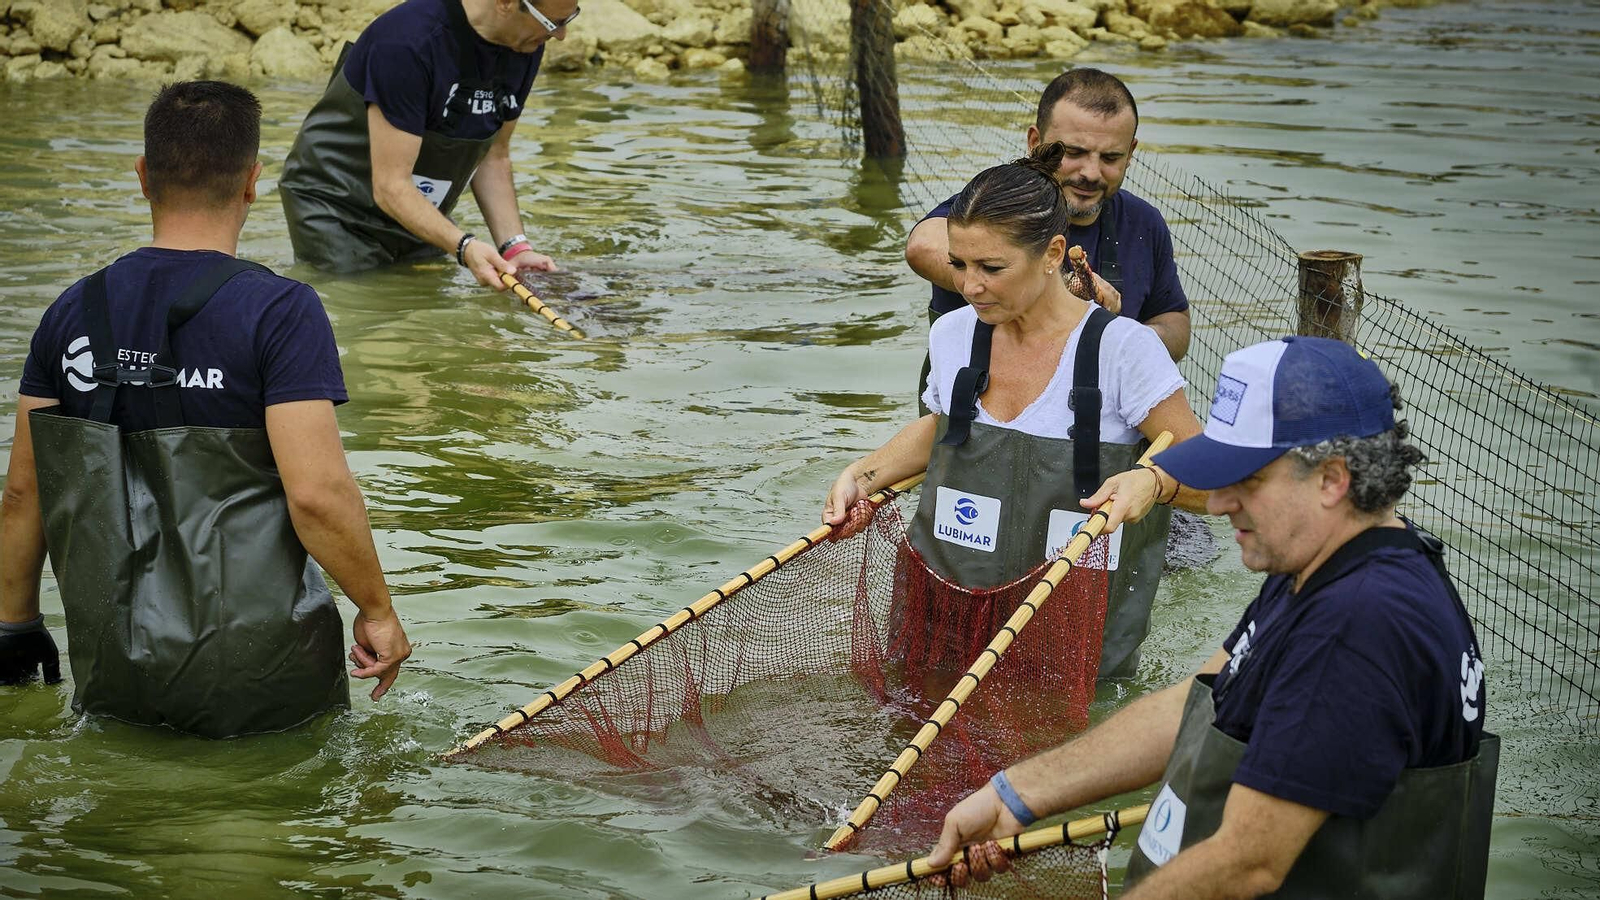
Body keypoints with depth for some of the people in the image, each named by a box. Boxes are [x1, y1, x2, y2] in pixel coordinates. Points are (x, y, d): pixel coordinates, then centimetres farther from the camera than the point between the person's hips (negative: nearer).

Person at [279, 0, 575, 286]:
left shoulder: (525, 49, -9)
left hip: (420, 215, 7)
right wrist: (464, 247, -41)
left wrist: (515, 248, -10)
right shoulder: (408, 41, -32)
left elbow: (493, 156, 3)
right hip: (338, 213, -7)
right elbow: (390, 186, -30)